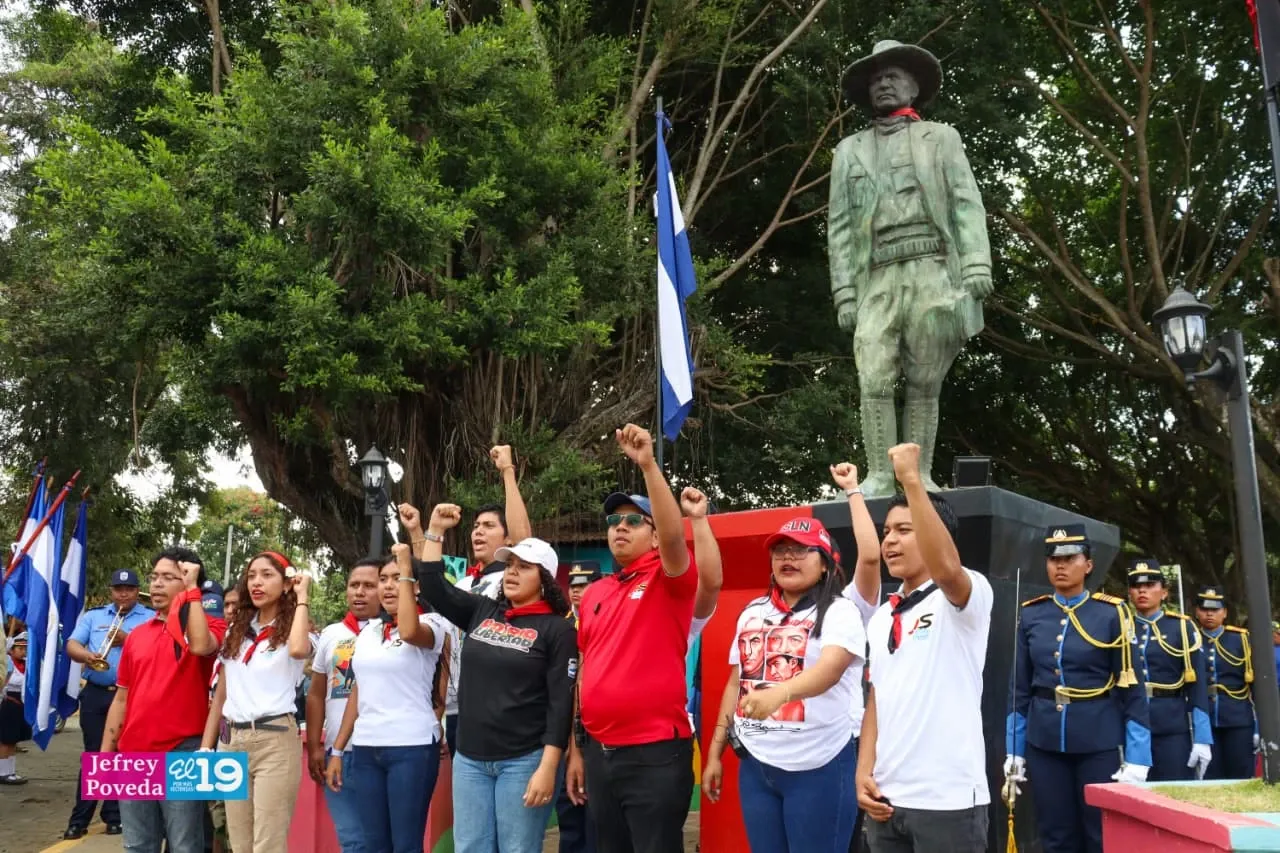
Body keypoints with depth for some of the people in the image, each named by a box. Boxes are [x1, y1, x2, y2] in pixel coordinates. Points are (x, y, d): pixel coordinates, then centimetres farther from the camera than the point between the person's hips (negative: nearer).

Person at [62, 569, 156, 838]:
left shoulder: (151, 618, 4)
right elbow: (71, 645, 2)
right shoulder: (92, 616, 14)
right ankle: (79, 818, 10)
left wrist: (127, 639, -18)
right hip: (96, 694, 2)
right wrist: (87, 655, -18)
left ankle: (115, 816, 13)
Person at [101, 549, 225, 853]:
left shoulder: (209, 626, -1)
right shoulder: (137, 634, 14)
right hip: (134, 755, 5)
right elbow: (121, 699, 17)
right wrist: (105, 753, 12)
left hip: (182, 753, -5)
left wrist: (192, 588, -16)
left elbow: (200, 646, -26)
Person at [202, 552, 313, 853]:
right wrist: (205, 748, 10)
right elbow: (221, 695, 17)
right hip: (231, 740, 6)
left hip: (274, 740, -6)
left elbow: (298, 650, -28)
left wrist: (302, 598, -15)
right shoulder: (236, 630, 15)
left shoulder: (290, 633, -1)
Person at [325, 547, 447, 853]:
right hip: (365, 748, 6)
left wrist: (406, 571, -23)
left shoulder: (430, 623, -4)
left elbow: (409, 632, -30)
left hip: (412, 747, -6)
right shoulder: (368, 631, 14)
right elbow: (358, 693, 18)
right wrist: (337, 750, 15)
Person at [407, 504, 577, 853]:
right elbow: (434, 586, 14)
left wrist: (547, 768, -16)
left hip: (524, 760, -5)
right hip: (470, 759, 5)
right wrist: (434, 530, 9)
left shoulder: (557, 629, -5)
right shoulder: (482, 612, 9)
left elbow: (561, 702, -9)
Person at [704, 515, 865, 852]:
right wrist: (715, 752, 13)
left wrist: (781, 692, -44)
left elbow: (830, 668, -25)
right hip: (756, 765, 5)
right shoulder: (752, 612, 12)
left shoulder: (839, 612, -6)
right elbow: (735, 683, 17)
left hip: (819, 766, -5)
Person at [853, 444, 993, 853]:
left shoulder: (968, 596, -6)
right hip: (887, 797, 7)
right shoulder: (881, 616, 15)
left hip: (946, 799, -6)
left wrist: (912, 480, -31)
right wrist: (864, 772, 4)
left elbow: (946, 570, -30)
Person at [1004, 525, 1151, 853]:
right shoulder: (1030, 615, 4)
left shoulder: (1112, 613, -4)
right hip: (1044, 743, 3)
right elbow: (1020, 688, 8)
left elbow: (1132, 688, -4)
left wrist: (1136, 760, -8)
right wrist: (1014, 753, 6)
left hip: (1099, 742, -2)